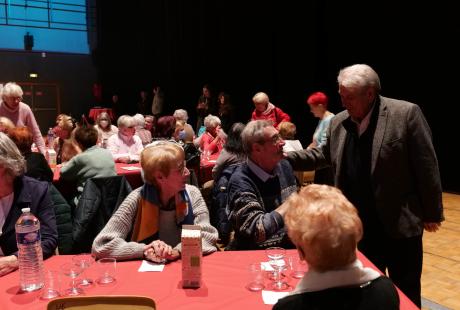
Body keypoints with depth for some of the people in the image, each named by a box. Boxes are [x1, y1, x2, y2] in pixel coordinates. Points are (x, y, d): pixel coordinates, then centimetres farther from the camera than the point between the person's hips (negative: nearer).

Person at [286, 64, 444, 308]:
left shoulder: (406, 114, -14)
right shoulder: (338, 123, 2)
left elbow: (426, 166, -11)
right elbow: (322, 154, 14)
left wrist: (432, 213, -7)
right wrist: (285, 158, 1)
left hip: (400, 223, -4)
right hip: (361, 226, 5)